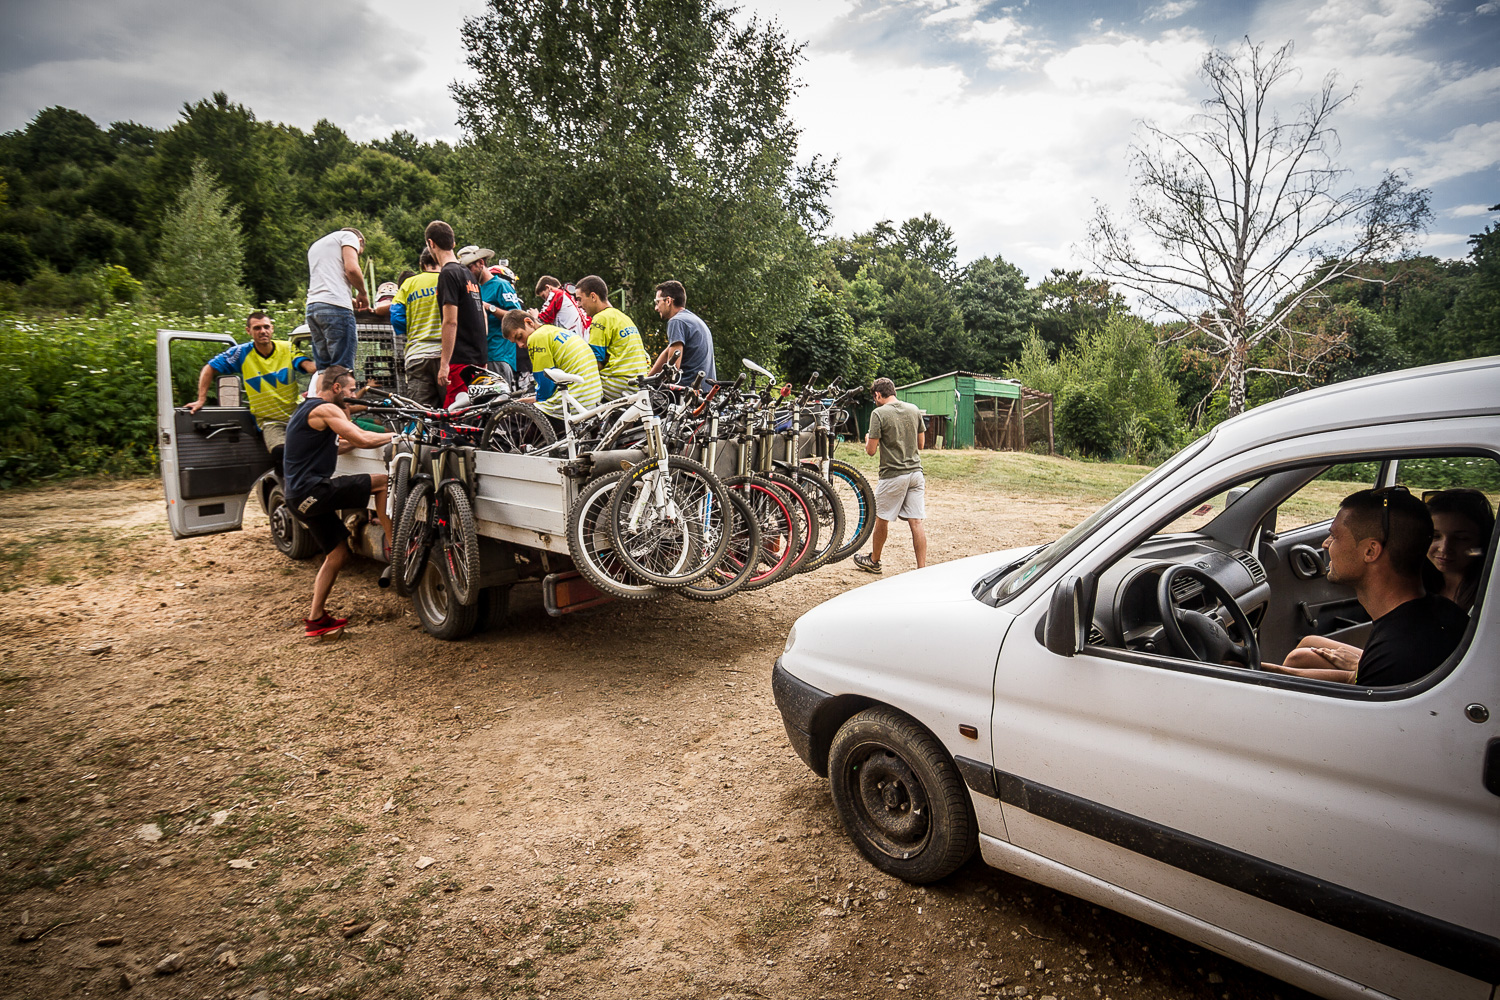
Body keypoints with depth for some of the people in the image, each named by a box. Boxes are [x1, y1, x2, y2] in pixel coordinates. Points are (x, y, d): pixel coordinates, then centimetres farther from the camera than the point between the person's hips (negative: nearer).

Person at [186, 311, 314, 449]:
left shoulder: (288, 348, 1)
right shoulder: (242, 353, 0)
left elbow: (309, 365, -17)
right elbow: (210, 369, 9)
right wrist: (201, 400, 4)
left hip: (296, 415, 1)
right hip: (269, 421, -1)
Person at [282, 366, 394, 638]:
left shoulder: (307, 409, 23)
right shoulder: (325, 409, -10)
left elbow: (333, 447, 29)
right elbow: (363, 439, -20)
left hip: (301, 496, 10)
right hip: (312, 490, -10)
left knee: (337, 554, 12)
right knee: (382, 482, -13)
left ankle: (316, 619, 17)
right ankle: (393, 544, -10)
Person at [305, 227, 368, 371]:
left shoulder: (315, 245, 34)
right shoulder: (349, 236, 10)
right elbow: (352, 268, -7)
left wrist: (350, 300, 26)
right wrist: (362, 293, 8)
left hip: (312, 306, 8)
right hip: (336, 307, -8)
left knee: (323, 371, 4)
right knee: (342, 370, -12)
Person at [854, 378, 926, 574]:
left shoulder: (879, 413, -10)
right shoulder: (914, 410, 7)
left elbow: (871, 450, -10)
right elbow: (920, 444, 15)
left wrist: (868, 440, 11)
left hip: (893, 475, -5)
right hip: (916, 472, 5)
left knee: (881, 520, 13)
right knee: (916, 522, 3)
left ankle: (874, 561, 30)